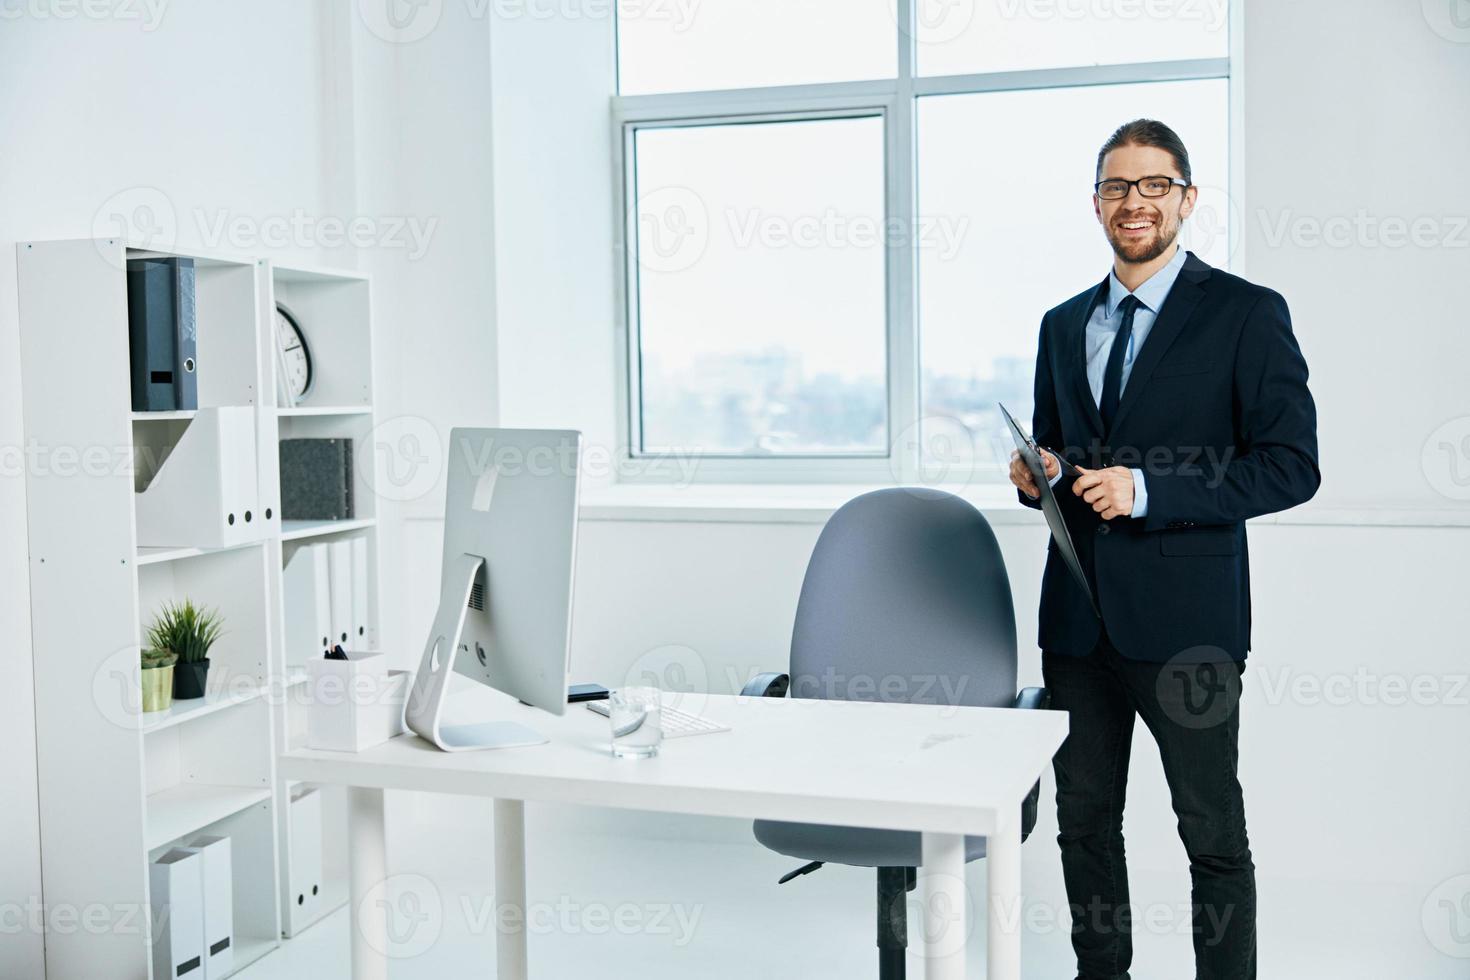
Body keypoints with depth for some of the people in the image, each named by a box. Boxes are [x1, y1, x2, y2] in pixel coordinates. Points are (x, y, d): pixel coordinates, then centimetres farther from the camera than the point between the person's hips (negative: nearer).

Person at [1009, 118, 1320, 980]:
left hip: (1184, 617, -5)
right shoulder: (1064, 325, 13)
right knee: (1085, 821, 14)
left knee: (1214, 834, 5)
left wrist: (1146, 490, -19)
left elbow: (1292, 465, -10)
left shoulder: (1247, 313, -4)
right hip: (1079, 615, 6)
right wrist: (1037, 477, -2)